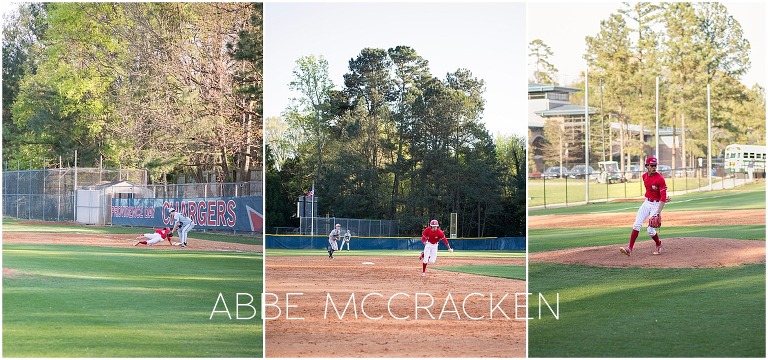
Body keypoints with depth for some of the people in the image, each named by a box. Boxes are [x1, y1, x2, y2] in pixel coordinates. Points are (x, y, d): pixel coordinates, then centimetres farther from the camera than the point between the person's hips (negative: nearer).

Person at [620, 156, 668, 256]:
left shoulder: (660, 179, -20)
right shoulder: (644, 176, 1)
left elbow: (663, 197, -22)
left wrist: (658, 212, -29)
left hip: (656, 204, -6)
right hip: (647, 202, 6)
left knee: (650, 230, -6)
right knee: (637, 225, -9)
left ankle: (658, 245, 25)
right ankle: (630, 248, -14)